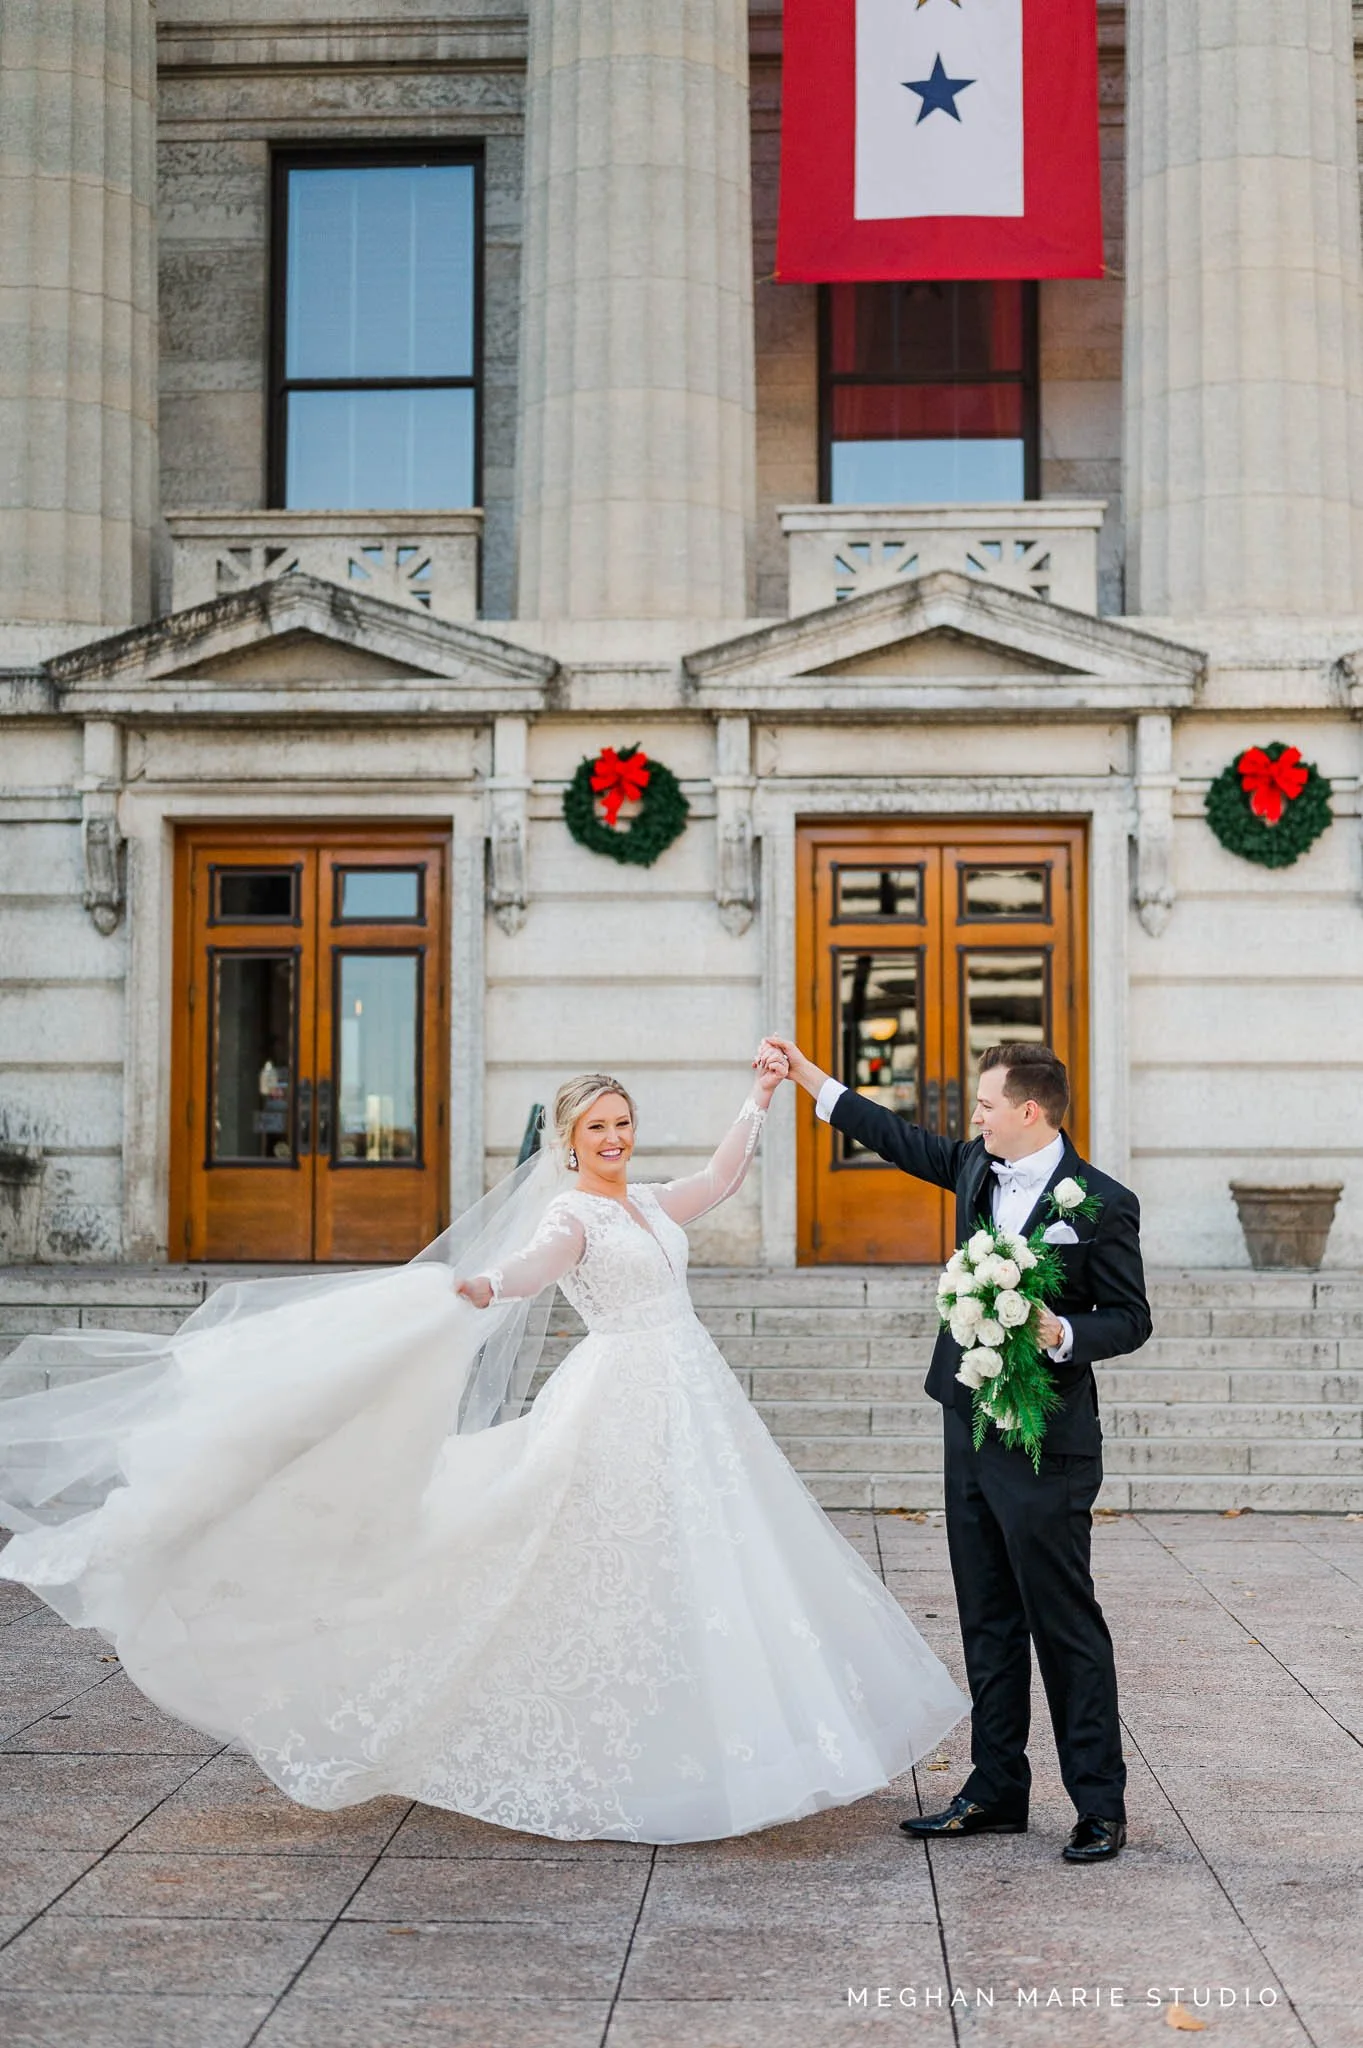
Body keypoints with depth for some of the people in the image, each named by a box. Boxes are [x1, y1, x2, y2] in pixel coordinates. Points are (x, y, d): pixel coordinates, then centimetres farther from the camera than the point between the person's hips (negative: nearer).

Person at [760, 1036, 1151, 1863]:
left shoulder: (1102, 1203, -12)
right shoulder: (978, 1167, 6)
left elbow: (1131, 1318, -7)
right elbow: (903, 1139, 20)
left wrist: (1062, 1333, -25)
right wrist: (807, 1074, 23)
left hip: (1046, 1445, -7)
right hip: (971, 1427, 7)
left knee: (1066, 1623, 0)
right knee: (988, 1623, 14)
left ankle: (1101, 1804, 11)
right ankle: (997, 1793, 24)